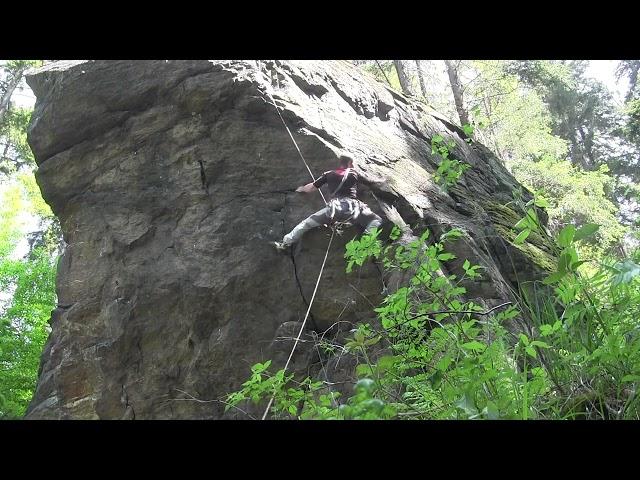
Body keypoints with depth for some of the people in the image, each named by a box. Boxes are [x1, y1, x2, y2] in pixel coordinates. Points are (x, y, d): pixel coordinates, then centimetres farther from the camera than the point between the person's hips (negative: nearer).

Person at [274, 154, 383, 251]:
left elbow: (312, 187, 24)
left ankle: (285, 243, 0)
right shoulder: (354, 173, 22)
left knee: (307, 223, 10)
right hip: (352, 206, -1)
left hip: (334, 206, 1)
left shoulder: (329, 174, 21)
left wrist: (301, 189, 45)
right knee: (377, 220, 14)